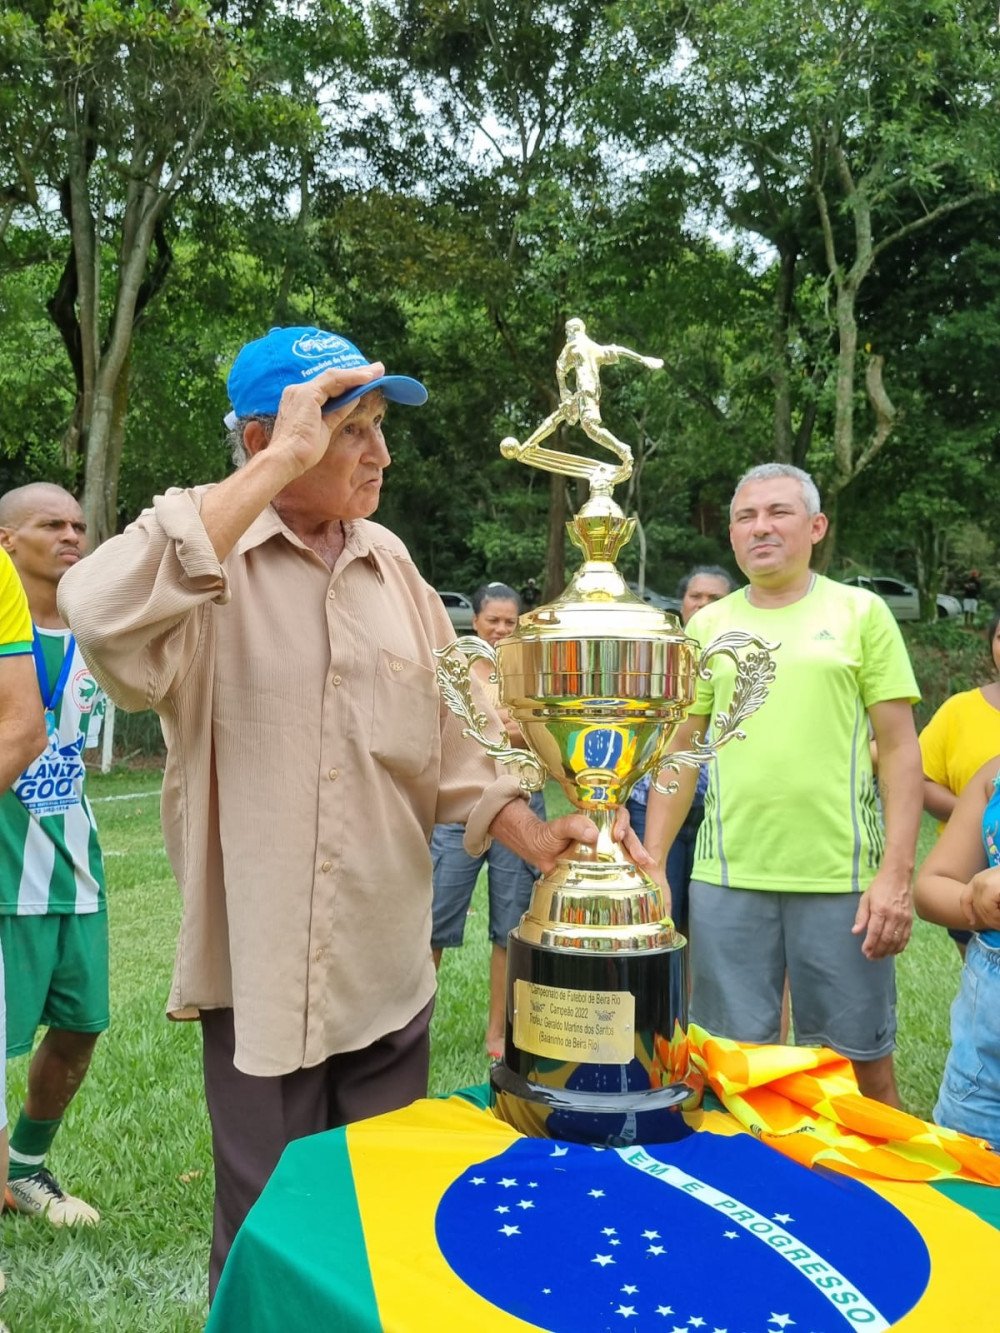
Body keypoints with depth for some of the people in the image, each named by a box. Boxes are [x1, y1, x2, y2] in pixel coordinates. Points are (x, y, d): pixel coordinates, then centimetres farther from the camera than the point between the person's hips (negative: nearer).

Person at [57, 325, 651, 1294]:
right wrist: (278, 467, -27)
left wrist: (532, 837, -5)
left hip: (390, 969, 5)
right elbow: (101, 620, -32)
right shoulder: (200, 549, -9)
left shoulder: (391, 566, 7)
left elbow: (444, 737, 9)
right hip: (260, 970, -4)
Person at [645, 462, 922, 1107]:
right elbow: (680, 753, 11)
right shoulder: (707, 626, 9)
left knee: (863, 1062, 9)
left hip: (841, 880, -2)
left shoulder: (861, 612, 2)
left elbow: (900, 750, 0)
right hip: (726, 881, 2)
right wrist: (649, 865, 6)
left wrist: (897, 874, -9)